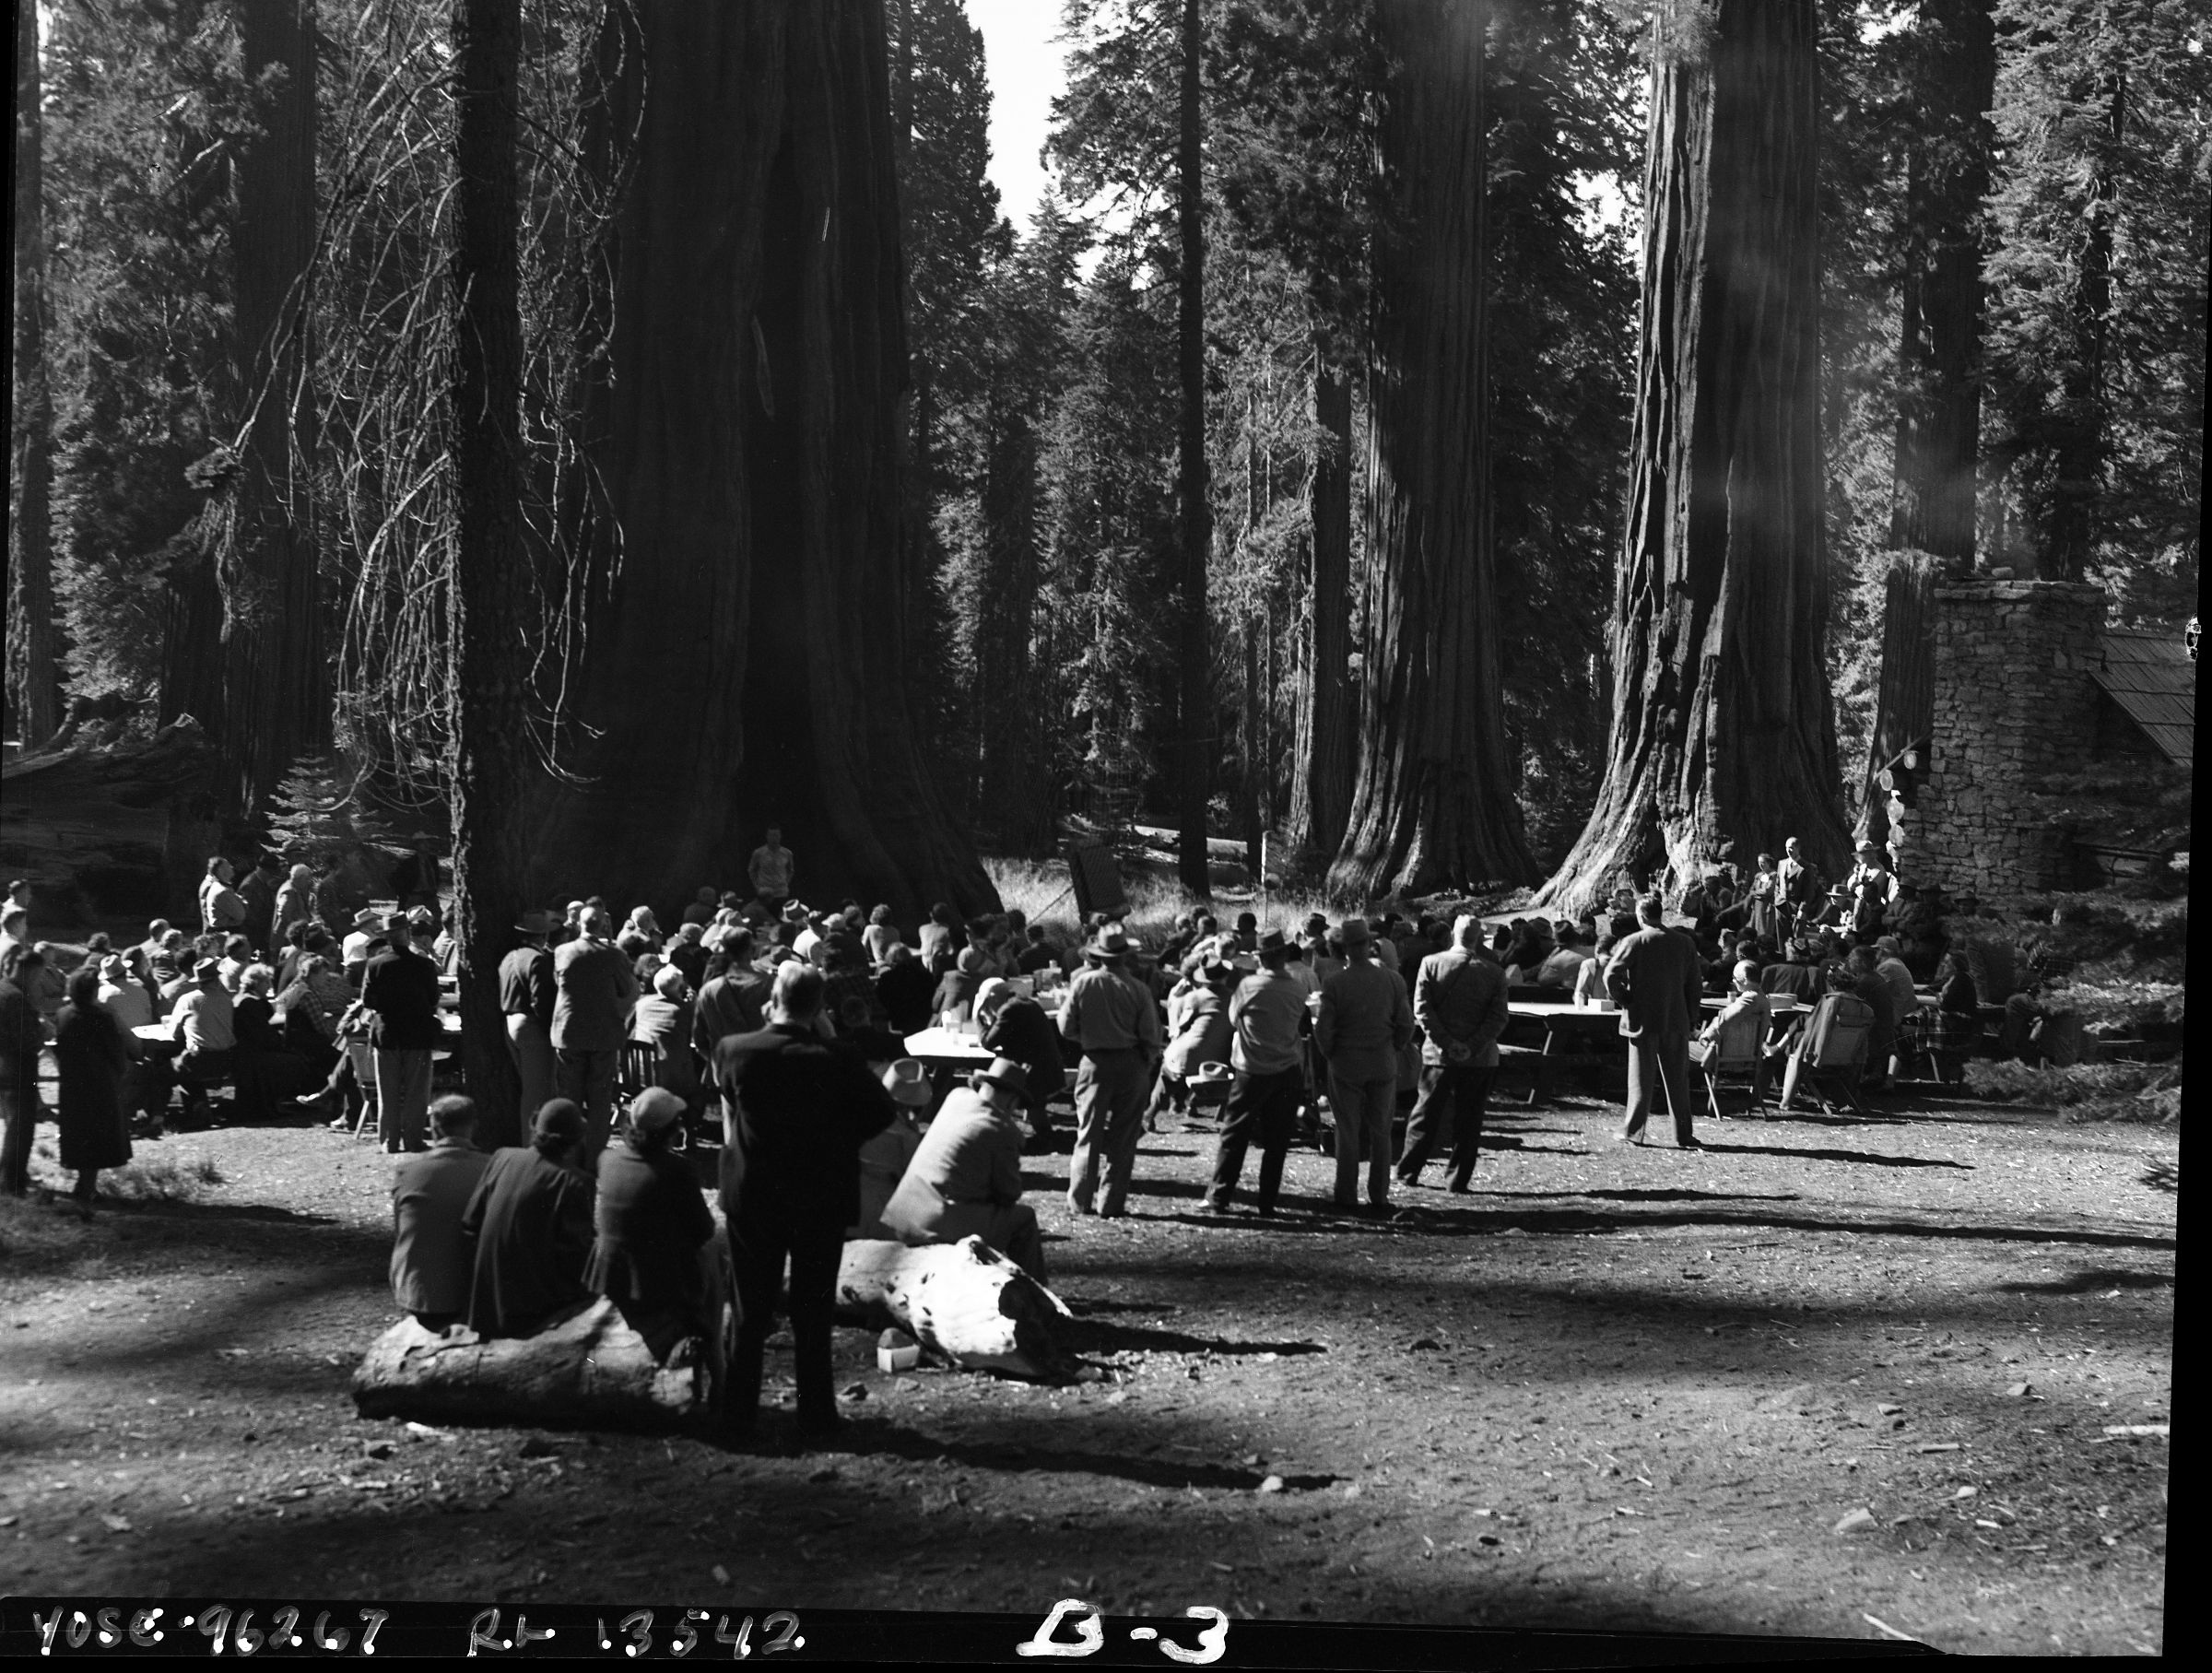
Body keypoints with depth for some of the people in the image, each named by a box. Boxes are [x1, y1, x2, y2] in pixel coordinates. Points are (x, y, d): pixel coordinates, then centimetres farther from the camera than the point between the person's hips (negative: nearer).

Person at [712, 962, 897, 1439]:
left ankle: (740, 1412, 18)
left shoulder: (733, 1051, -12)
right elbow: (882, 1112, -6)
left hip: (752, 1198, 1)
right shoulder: (837, 1062, -16)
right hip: (822, 1199, -1)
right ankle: (815, 1414, 15)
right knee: (813, 1311, 10)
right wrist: (839, 1143, 4)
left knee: (751, 1310, 13)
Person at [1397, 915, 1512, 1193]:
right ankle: (1458, 1180, 9)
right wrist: (1472, 1046, -13)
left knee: (1426, 1117, 11)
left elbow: (1422, 1008, -9)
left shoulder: (1431, 963, -3)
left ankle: (1407, 1173, 15)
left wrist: (1447, 1042, -10)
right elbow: (1499, 1018, -8)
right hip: (1480, 1059, 0)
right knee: (1468, 1123, 8)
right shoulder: (1494, 973, -2)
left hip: (1438, 1055, 1)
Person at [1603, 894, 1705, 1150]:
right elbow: (1694, 985, 5)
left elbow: (1611, 974, -17)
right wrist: (1689, 1015, 13)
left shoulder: (1635, 942, -9)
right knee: (1678, 1080, 8)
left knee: (1641, 1078, 5)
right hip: (1676, 1021, 2)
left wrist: (1623, 1001, -3)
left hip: (1642, 1021, -2)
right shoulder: (1685, 943, 2)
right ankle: (1683, 1136, 11)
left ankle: (1632, 1132, 6)